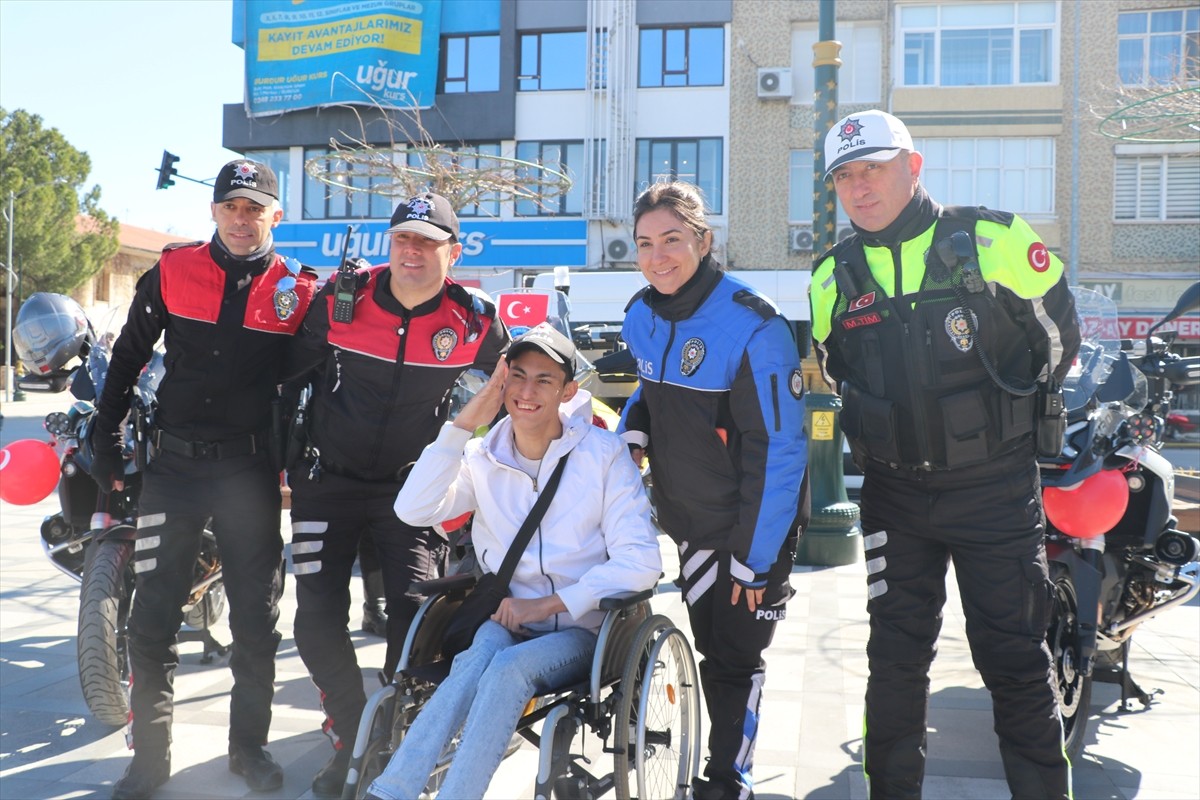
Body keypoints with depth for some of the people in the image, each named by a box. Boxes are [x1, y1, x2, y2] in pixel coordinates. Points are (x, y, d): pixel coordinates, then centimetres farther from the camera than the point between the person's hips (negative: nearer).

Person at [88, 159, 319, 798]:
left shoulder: (298, 289, 0)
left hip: (250, 470, 0)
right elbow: (127, 357, 9)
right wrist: (105, 442, 7)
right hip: (173, 463, 1)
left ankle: (249, 745, 23)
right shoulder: (171, 273, 1)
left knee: (256, 618, 7)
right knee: (152, 618, 3)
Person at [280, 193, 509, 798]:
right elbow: (288, 367, 2)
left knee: (415, 616, -11)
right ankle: (352, 741, 20)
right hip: (329, 479, 1)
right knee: (318, 620, -4)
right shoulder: (340, 300, -10)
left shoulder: (473, 320, -8)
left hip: (411, 485, 0)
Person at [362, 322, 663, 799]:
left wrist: (548, 603, -17)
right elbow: (413, 510, -11)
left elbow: (641, 563, -13)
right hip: (506, 622, 2)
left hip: (579, 631, -2)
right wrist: (463, 425, -15)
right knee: (484, 652, -32)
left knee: (507, 666, -32)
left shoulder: (603, 455, -6)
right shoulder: (482, 456, 4)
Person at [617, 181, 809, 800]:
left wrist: (754, 557, -21)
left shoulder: (752, 326, -23)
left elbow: (777, 450, -22)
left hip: (754, 527, -6)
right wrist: (633, 428, -4)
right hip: (688, 520, 6)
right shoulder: (642, 316, -2)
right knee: (712, 649, 17)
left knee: (734, 660, 2)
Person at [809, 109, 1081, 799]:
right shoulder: (835, 276, 4)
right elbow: (821, 376, 18)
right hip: (895, 496, 3)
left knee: (1014, 659, 3)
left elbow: (1060, 327, 5)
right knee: (896, 659, 11)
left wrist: (1024, 401, 4)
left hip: (996, 490, -3)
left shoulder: (994, 239, -7)